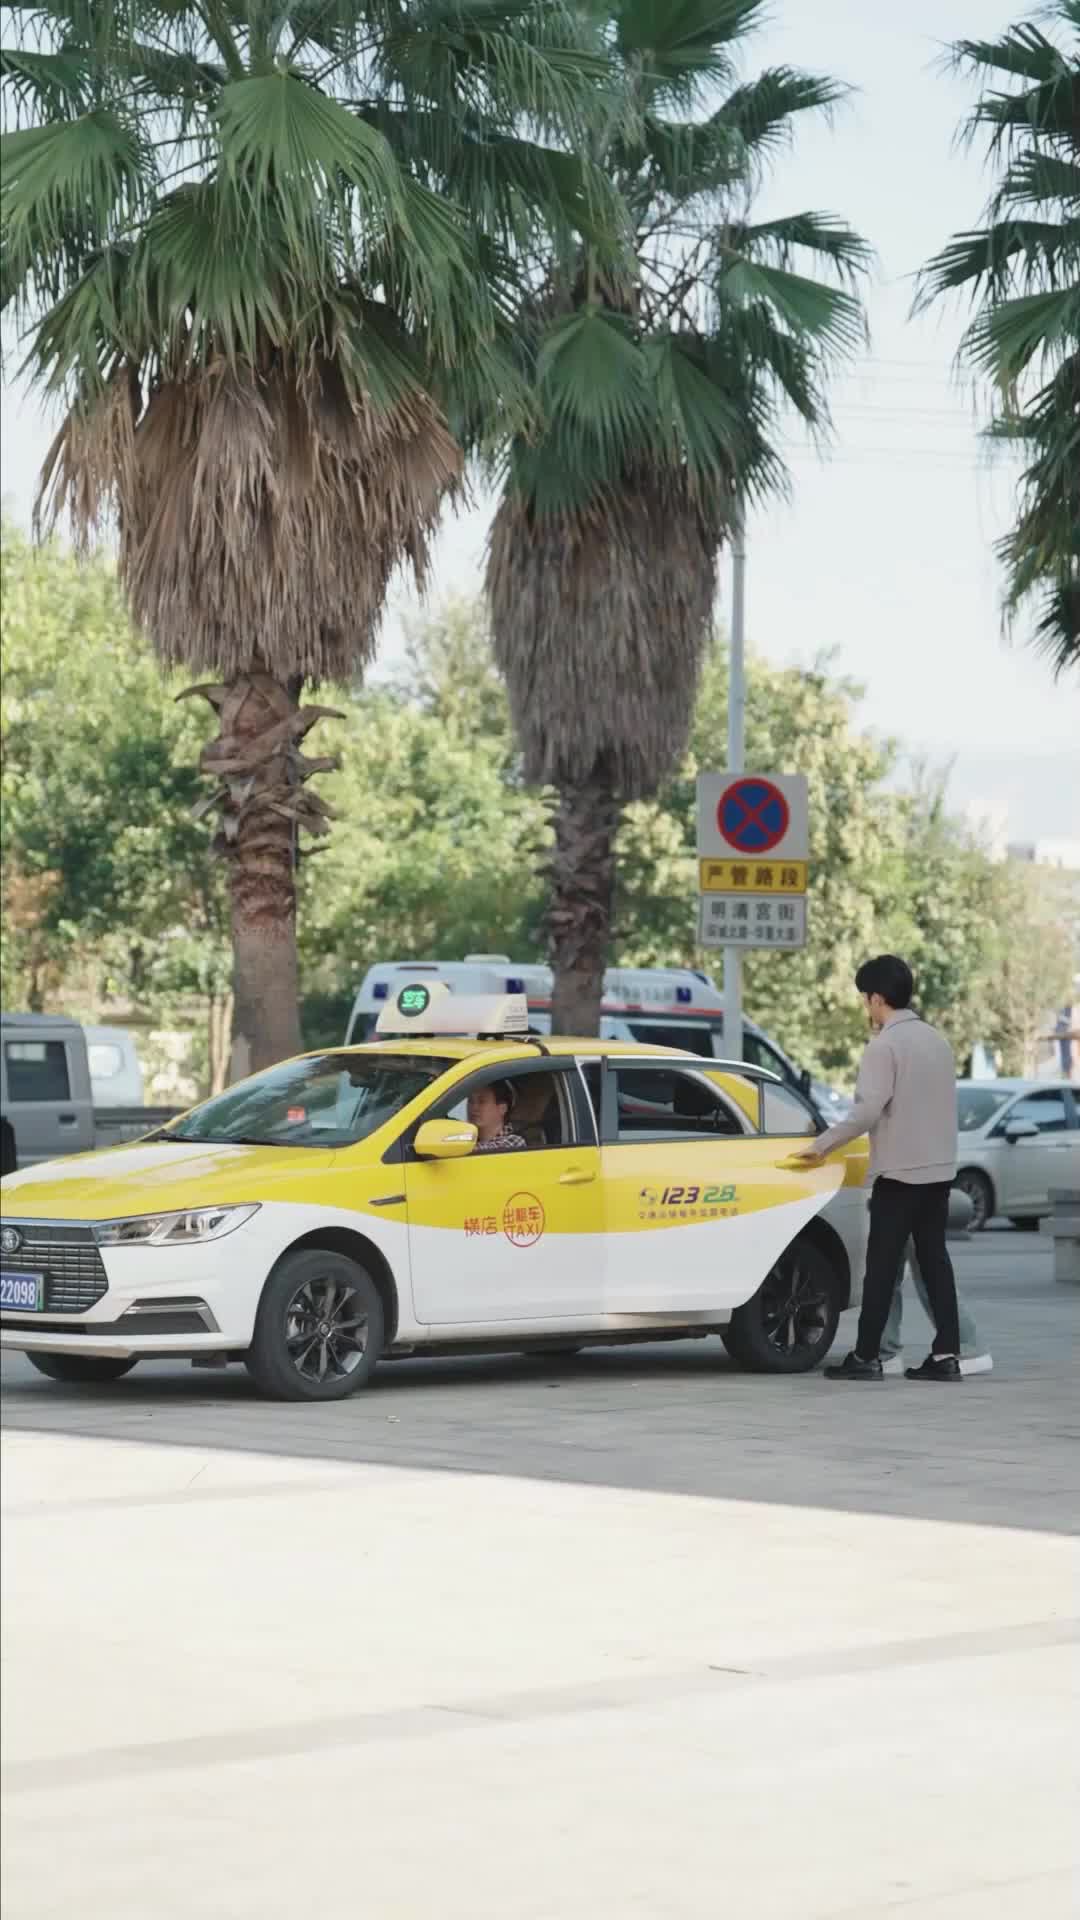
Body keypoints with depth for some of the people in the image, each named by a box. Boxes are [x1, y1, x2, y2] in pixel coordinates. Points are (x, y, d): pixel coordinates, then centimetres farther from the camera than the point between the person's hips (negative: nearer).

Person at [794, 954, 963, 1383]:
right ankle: (946, 1354, 2)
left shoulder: (885, 1046, -13)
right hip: (939, 1167, 7)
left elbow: (868, 1110, -20)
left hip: (900, 1170, -7)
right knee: (934, 1258, 8)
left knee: (882, 1264, -2)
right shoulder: (937, 1039, 12)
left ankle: (866, 1356, 0)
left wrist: (821, 1146, -13)